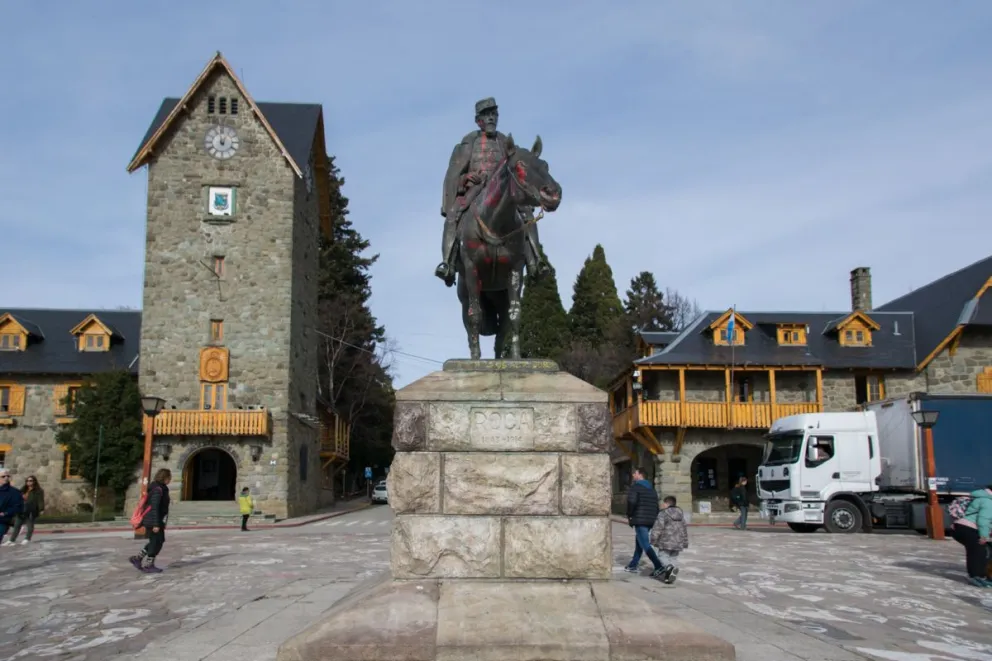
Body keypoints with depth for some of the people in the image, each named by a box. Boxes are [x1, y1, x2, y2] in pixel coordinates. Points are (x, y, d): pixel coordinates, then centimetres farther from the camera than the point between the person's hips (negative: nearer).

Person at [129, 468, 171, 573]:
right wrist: (156, 524, -24)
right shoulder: (158, 489, -18)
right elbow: (154, 508, -23)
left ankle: (137, 558, 20)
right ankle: (148, 565, 10)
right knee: (157, 542, 0)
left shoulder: (160, 488, 12)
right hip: (154, 521, -10)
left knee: (155, 542, 17)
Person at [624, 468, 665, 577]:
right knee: (639, 543, 20)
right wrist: (654, 517, 17)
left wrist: (629, 515, -8)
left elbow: (631, 502, -20)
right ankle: (633, 565, 27)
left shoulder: (635, 486, -7)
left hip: (639, 520, -8)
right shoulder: (652, 489, 18)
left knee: (645, 545, -10)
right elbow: (656, 506, 16)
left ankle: (659, 567, -20)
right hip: (650, 521, 8)